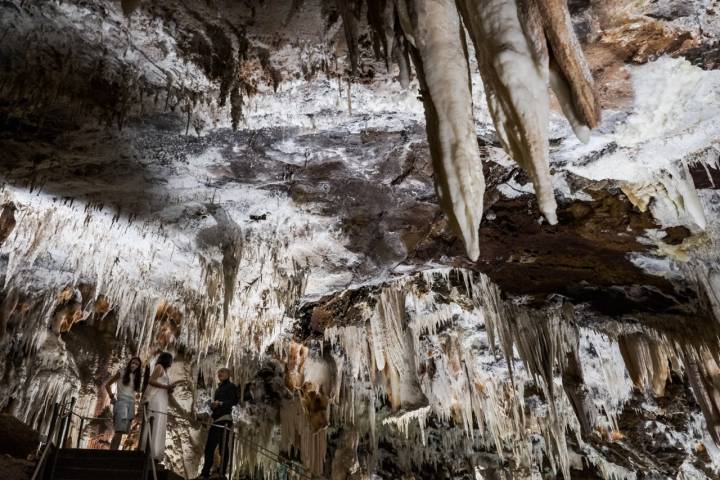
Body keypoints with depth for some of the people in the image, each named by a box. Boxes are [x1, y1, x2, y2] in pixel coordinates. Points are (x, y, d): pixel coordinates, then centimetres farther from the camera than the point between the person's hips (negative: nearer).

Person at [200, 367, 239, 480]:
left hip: (224, 419, -8)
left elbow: (234, 401, -7)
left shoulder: (231, 386, 2)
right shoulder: (219, 388, 25)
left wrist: (220, 403, -17)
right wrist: (212, 405, 4)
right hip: (216, 420, 8)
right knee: (209, 447, 6)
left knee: (223, 448, -11)